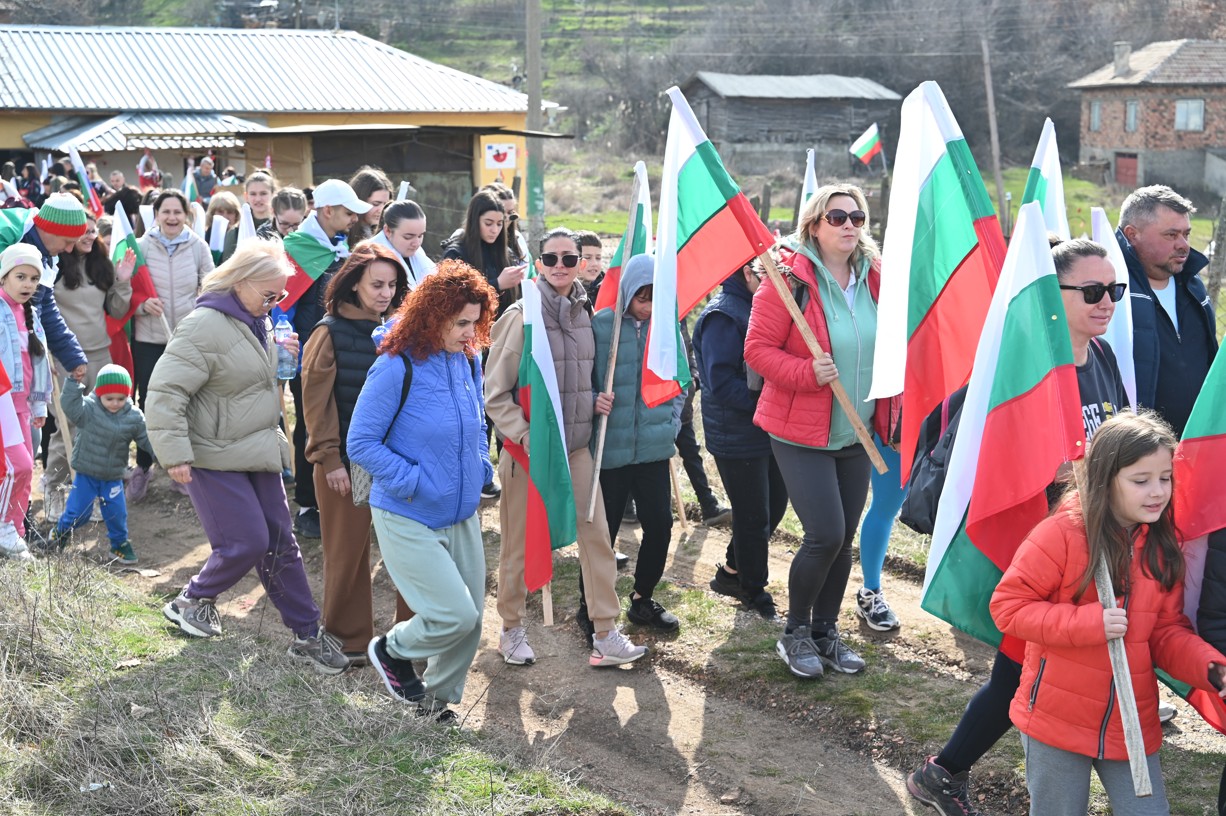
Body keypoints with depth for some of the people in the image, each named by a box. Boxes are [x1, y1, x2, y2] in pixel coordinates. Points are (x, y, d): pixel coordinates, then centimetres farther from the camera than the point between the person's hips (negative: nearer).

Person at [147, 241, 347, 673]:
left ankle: (307, 635, 16)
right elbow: (165, 390, -23)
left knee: (280, 541, 9)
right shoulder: (205, 326, -21)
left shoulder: (257, 321, 8)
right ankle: (191, 601, 20)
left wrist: (282, 355, 7)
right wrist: (175, 454, -24)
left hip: (257, 452, 8)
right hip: (215, 458, -8)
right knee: (248, 542, -8)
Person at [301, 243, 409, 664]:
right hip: (346, 461, -3)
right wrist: (329, 458, -10)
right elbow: (317, 401, -7)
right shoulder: (330, 332, -5)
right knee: (347, 553, 8)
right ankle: (349, 640, 23)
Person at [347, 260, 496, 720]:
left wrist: (481, 466, 3)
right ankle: (391, 651, 20)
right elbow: (360, 444, -16)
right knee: (455, 614, -11)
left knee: (471, 617, 11)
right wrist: (414, 482, -20)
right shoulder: (397, 367, -19)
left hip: (462, 515, 7)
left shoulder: (467, 361, 2)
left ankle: (438, 696, 35)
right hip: (409, 520, -7)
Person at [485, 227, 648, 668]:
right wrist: (526, 437, -19)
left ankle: (606, 635, 10)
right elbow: (495, 394, -10)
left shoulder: (584, 314, 7)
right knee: (518, 544, 7)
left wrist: (596, 401, 1)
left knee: (597, 534, 2)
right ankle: (511, 630, 26)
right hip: (528, 449, -5)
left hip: (577, 446, 5)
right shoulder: (521, 316, -11)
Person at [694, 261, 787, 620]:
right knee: (753, 516, 3)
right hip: (738, 438, -9)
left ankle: (731, 572, 33)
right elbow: (721, 382, -25)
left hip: (768, 432, 9)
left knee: (774, 505, 17)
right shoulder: (723, 315, -18)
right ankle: (755, 590, 22)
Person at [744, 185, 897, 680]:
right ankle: (795, 633, 12)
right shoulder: (791, 278, -13)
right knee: (825, 535, -11)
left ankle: (825, 630, 29)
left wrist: (887, 414, 12)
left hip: (856, 434, 6)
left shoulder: (873, 280, 6)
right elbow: (757, 349, -13)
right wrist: (808, 374, -26)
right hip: (801, 433, -6)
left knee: (844, 537, 11)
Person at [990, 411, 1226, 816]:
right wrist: (1089, 623, -24)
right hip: (1056, 721, -4)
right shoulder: (1061, 535, -16)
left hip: (1133, 726, 4)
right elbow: (1007, 606, -16)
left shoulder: (1165, 546, 0)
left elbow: (1167, 632, 4)